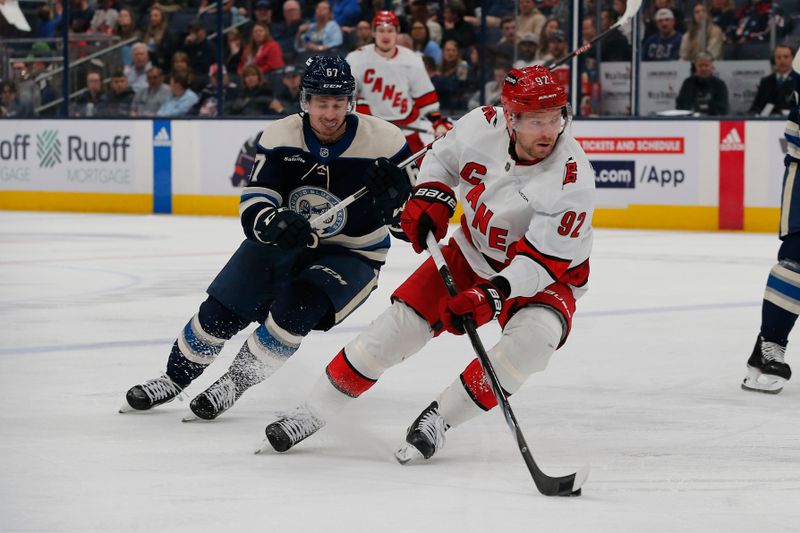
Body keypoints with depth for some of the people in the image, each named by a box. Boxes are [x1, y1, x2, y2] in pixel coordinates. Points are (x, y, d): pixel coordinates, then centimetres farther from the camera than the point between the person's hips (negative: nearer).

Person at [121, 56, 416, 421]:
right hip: (283, 241, 3)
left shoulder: (384, 142, -21)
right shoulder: (281, 138, -15)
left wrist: (394, 195, -38)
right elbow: (253, 209, -20)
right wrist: (274, 223, -44)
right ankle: (177, 376, 24)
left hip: (351, 255, -3)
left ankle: (237, 380, -7)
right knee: (221, 311, -3)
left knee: (295, 308, -28)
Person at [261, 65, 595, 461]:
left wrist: (493, 294, -42)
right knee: (401, 322, -7)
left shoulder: (573, 179, -30)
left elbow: (545, 259, -31)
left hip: (547, 275, -3)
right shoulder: (484, 125, -18)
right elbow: (443, 157, 5)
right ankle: (313, 412, 9)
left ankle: (440, 418, -15)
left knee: (533, 338, -32)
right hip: (472, 254, 3)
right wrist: (430, 195, -12)